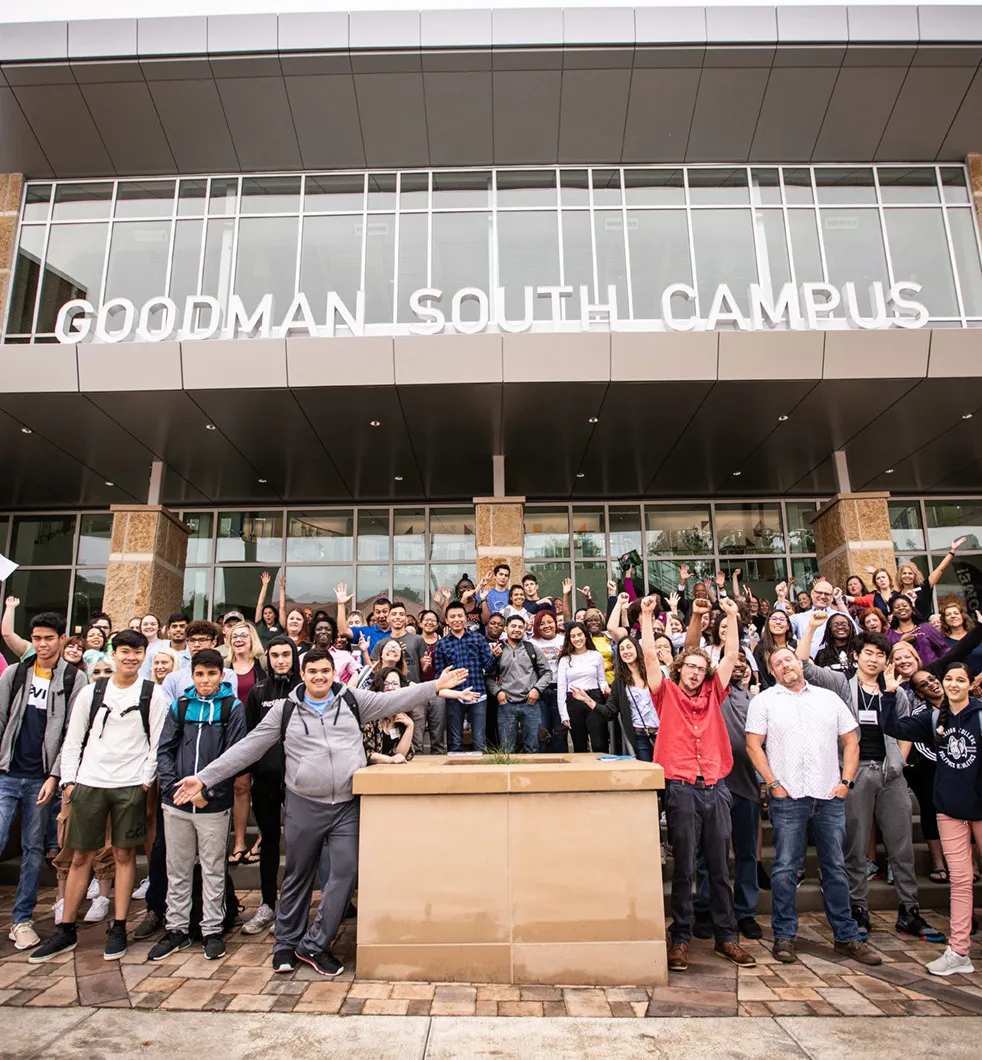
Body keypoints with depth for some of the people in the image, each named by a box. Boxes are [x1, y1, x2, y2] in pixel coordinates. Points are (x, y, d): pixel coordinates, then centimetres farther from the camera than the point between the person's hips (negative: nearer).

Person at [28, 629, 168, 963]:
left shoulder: (153, 695, -1)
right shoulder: (91, 692, 5)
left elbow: (158, 743, -1)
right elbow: (73, 739, 8)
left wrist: (146, 781, -7)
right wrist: (68, 780, 2)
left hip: (130, 785, -2)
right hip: (88, 783, 2)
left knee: (124, 854, 5)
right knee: (81, 856, 9)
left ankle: (118, 929, 16)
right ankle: (65, 931, 22)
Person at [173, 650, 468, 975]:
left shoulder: (353, 701, 2)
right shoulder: (285, 709, 1)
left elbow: (395, 700, -3)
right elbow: (248, 747, 1)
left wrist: (437, 686, -12)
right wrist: (204, 778, -3)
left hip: (347, 807, 1)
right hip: (304, 806, 0)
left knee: (345, 873, -1)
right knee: (297, 877, 13)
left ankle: (313, 945, 18)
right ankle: (286, 943, 33)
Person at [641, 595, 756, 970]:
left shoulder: (712, 695, 12)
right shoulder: (668, 694, 5)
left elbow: (731, 654, 10)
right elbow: (650, 655, -3)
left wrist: (732, 614, 7)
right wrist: (647, 615, -6)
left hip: (715, 788, 3)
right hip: (681, 788, -3)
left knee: (720, 866, 11)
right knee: (684, 868, 2)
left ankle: (726, 937, 22)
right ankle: (680, 939, 12)